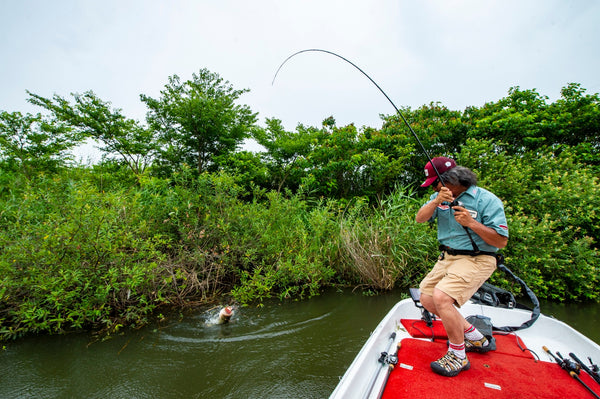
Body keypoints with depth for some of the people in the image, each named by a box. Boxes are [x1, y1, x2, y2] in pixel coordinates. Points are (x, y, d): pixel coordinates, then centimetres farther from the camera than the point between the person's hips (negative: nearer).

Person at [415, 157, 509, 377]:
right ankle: (475, 337, 26)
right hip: (447, 258, 8)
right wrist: (436, 201, -24)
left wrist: (471, 223, -25)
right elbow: (420, 218, -9)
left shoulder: (486, 200, -13)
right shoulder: (440, 196, 4)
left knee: (441, 297, -24)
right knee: (427, 298, 7)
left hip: (476, 260, -7)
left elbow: (501, 241, -14)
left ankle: (458, 356, 0)